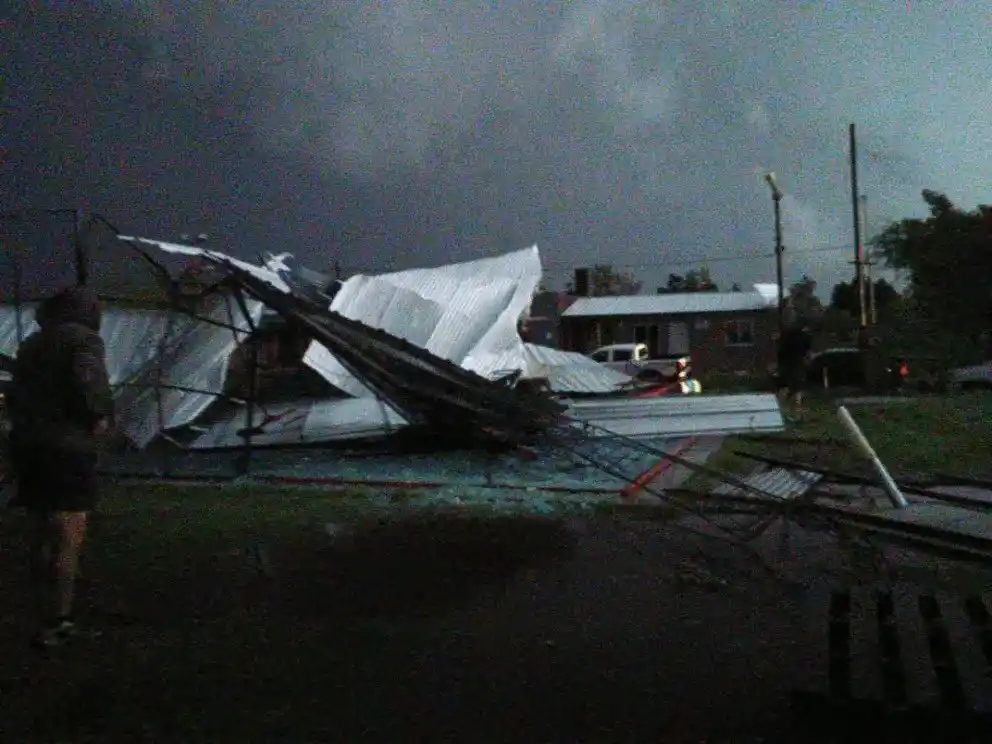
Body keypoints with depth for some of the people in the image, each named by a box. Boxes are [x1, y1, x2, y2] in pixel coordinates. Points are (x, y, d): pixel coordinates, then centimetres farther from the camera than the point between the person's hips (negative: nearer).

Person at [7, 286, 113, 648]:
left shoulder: (31, 344, 19)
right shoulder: (84, 339, -6)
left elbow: (15, 393, 20)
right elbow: (89, 381, -24)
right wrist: (100, 415, -11)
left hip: (26, 446, 8)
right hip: (66, 449, -8)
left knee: (42, 537, 14)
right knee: (68, 539, -3)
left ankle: (47, 620, 19)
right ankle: (54, 625, -4)